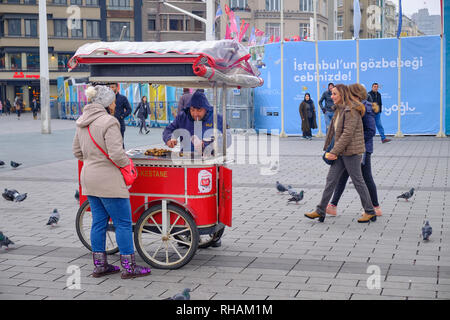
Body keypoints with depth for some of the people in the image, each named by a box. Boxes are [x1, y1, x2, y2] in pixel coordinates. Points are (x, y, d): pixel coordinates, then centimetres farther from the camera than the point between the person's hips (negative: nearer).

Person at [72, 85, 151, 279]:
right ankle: (129, 267, 5)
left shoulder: (82, 122, 10)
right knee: (123, 223, 0)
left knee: (99, 222, 14)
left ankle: (100, 265, 20)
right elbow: (116, 153, -23)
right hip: (108, 181, -9)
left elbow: (77, 151, 18)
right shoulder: (108, 122, -18)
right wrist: (127, 163, -6)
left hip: (89, 179, 9)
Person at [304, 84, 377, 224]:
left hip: (351, 152, -9)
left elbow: (347, 134, -22)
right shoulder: (339, 110, 13)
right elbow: (333, 131, 16)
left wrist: (334, 152, -20)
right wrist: (328, 149, 14)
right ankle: (320, 211, 11)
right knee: (331, 179, 7)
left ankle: (370, 212, 12)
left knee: (358, 182, 0)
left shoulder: (351, 111, -16)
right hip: (341, 152, 9)